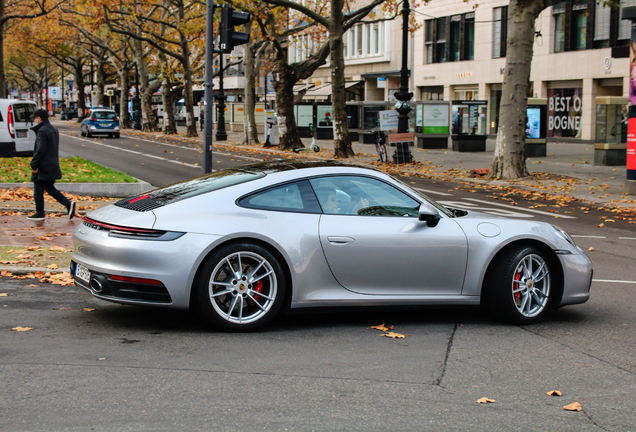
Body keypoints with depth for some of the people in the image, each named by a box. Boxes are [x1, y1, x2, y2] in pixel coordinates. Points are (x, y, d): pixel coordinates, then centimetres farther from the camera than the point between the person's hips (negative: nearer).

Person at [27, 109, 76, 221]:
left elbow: (40, 150, -23)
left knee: (38, 191, 3)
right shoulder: (54, 130, 13)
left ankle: (39, 214, 10)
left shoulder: (42, 131, -17)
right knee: (50, 188, 18)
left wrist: (34, 165, -17)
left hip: (43, 168, -9)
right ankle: (68, 203, 4)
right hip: (53, 166, 9)